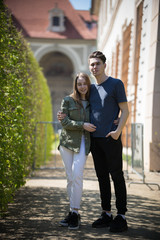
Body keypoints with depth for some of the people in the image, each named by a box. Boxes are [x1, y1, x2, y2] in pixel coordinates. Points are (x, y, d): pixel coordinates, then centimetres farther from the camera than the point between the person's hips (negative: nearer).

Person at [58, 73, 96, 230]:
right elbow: (65, 122, -1)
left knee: (77, 174, -16)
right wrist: (82, 125, -12)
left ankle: (75, 213, -11)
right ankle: (72, 212, 9)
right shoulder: (68, 100, 7)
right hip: (67, 141, 0)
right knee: (70, 177, 1)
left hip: (83, 143, 0)